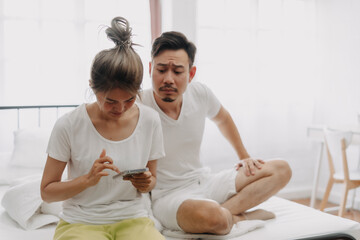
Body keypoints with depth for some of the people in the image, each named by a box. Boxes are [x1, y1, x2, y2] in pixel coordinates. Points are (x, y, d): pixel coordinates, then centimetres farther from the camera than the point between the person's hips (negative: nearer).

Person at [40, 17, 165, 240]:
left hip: (133, 218, 3)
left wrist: (147, 183, -12)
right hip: (81, 221, -2)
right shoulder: (69, 125, -11)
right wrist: (88, 179, -20)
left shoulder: (150, 120, -3)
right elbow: (47, 192, -3)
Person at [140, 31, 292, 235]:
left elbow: (222, 118, 21)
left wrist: (244, 156, 21)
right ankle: (241, 215, -6)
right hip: (168, 195, -6)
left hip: (205, 182, 7)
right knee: (211, 216, -40)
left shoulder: (200, 93, -3)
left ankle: (226, 210, -17)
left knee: (281, 170, -2)